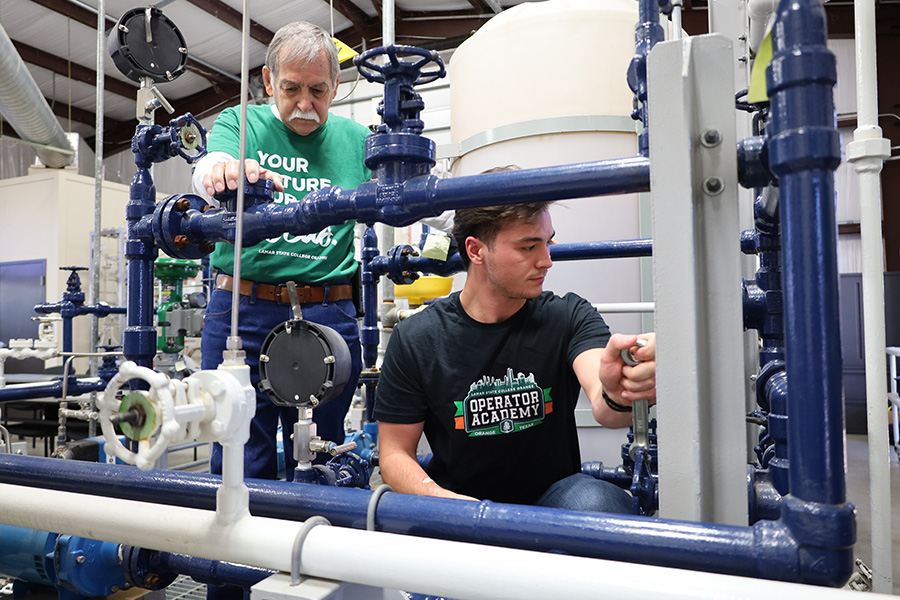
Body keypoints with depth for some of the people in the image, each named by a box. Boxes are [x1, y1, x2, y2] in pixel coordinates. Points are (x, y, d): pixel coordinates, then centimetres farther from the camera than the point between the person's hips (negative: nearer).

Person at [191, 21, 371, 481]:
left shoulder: (356, 139, 12)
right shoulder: (239, 123, 8)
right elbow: (208, 169, -12)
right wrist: (225, 169, -37)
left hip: (328, 315, 1)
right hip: (240, 310, 0)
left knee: (317, 466, 10)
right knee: (239, 463, 6)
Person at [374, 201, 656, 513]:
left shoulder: (570, 317, -5)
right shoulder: (415, 339, -8)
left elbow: (602, 408, -24)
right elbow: (395, 453, -3)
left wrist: (616, 396, -49)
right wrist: (440, 499, -23)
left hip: (553, 494, 1)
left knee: (597, 502, -31)